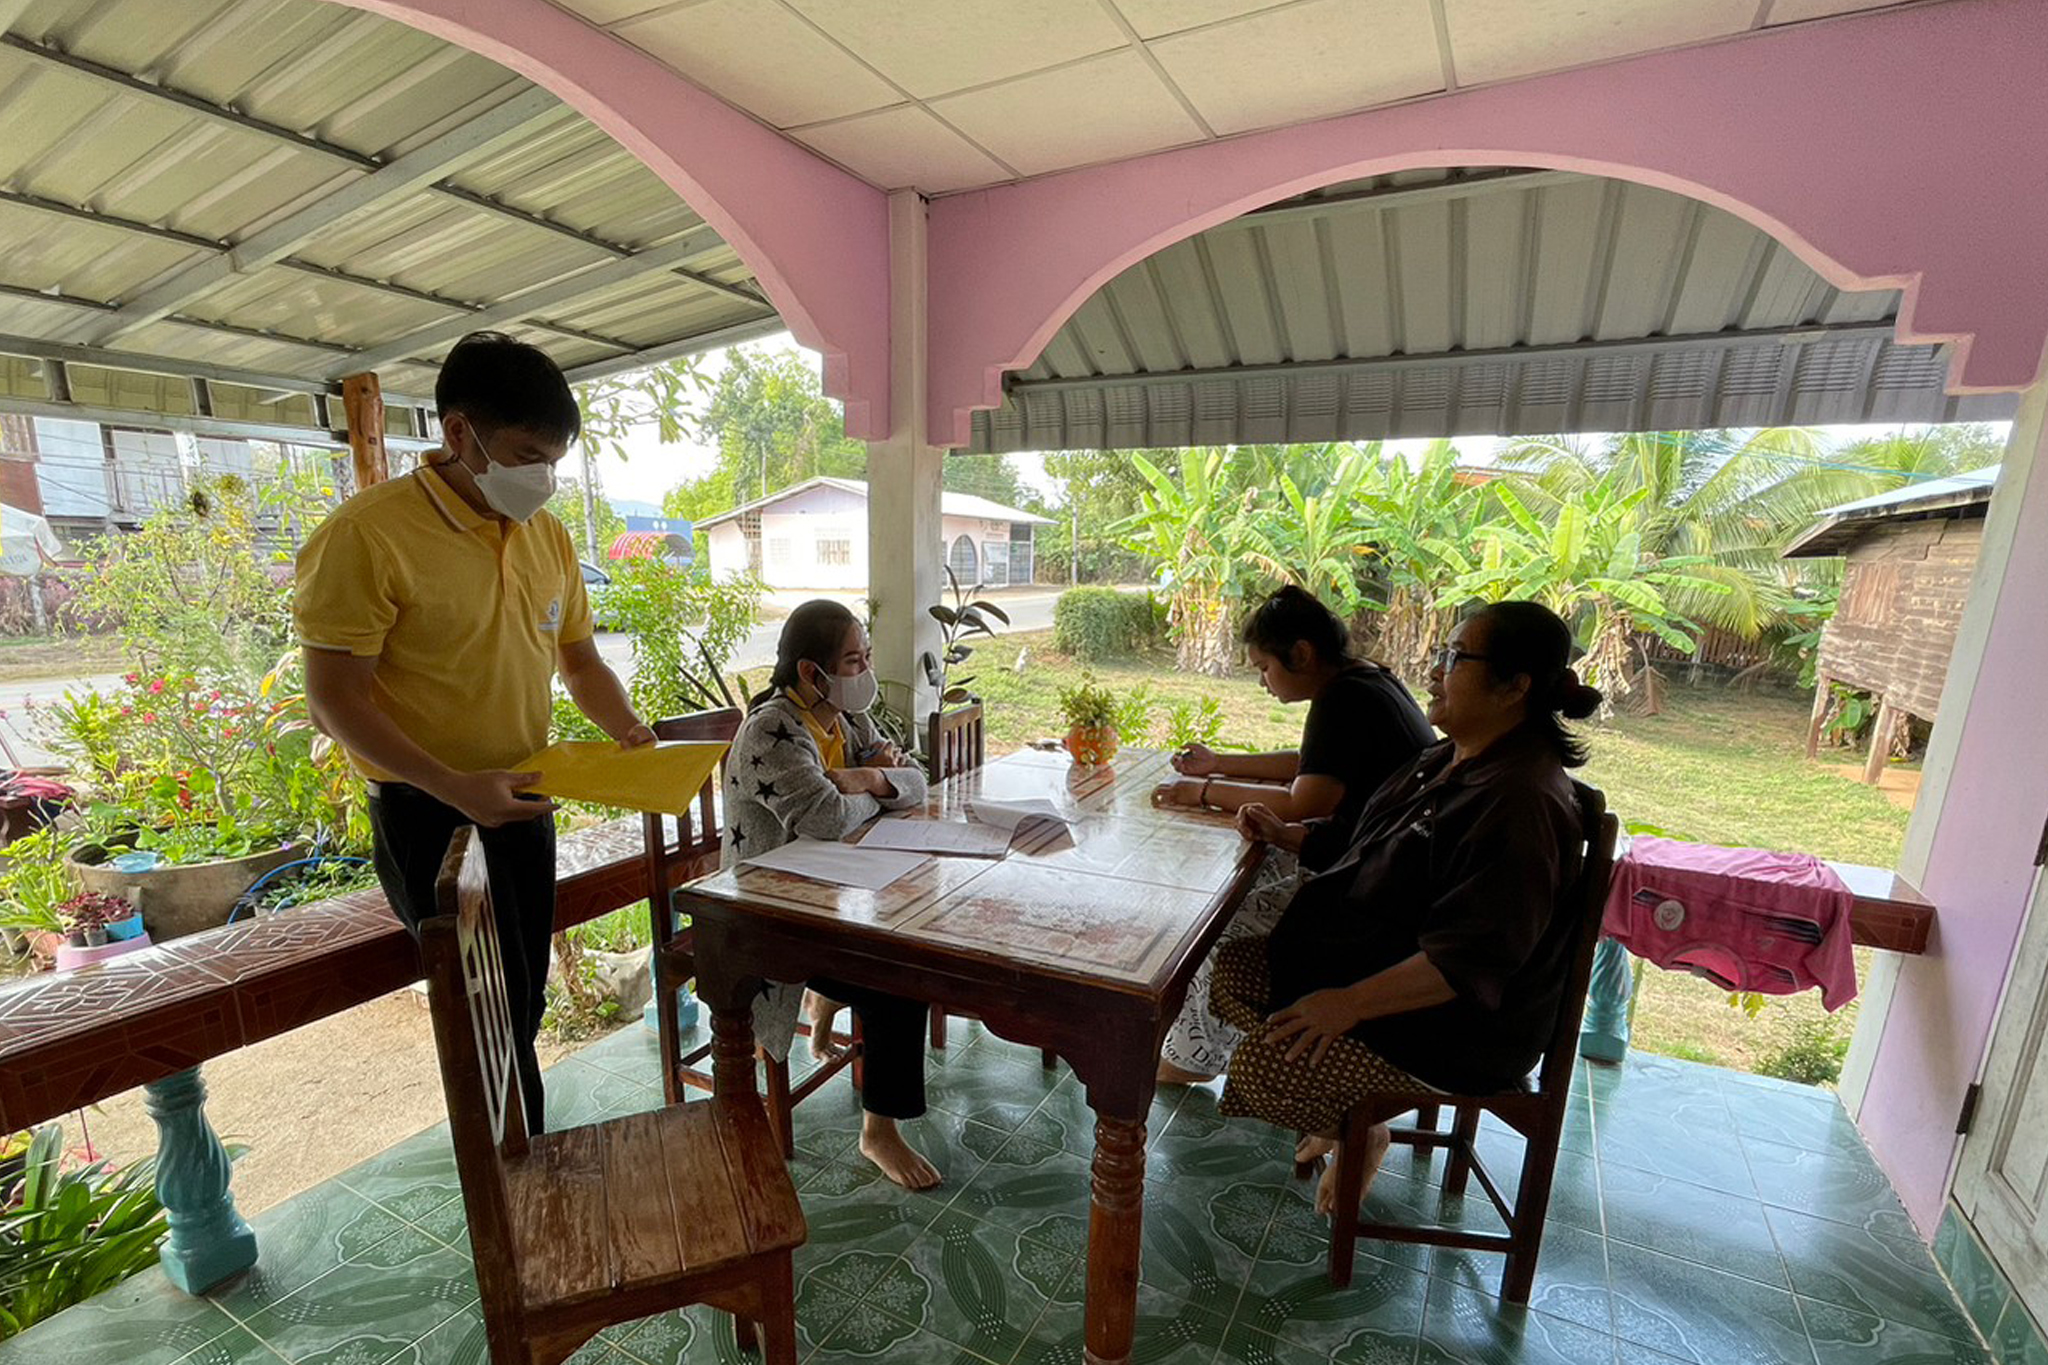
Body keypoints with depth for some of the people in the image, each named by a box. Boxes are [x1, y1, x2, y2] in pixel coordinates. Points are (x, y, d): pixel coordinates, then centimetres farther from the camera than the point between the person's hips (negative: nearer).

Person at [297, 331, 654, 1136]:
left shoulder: (548, 535, 3)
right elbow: (336, 702, -16)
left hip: (524, 800, 6)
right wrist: (456, 788, -25)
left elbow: (578, 658, 11)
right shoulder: (366, 535, -17)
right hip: (429, 812, -6)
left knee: (522, 1006, 18)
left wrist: (626, 731, -7)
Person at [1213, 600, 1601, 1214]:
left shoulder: (1522, 802, -26)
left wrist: (1351, 1003, -29)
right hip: (1371, 962, 10)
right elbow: (1374, 851, 18)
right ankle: (1345, 1114, 18)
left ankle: (1361, 1132, 11)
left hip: (1455, 1030, -10)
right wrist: (1288, 835, 4)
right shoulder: (1449, 761, 5)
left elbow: (1468, 961, -29)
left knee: (1263, 1067, -22)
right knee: (1231, 969, 3)